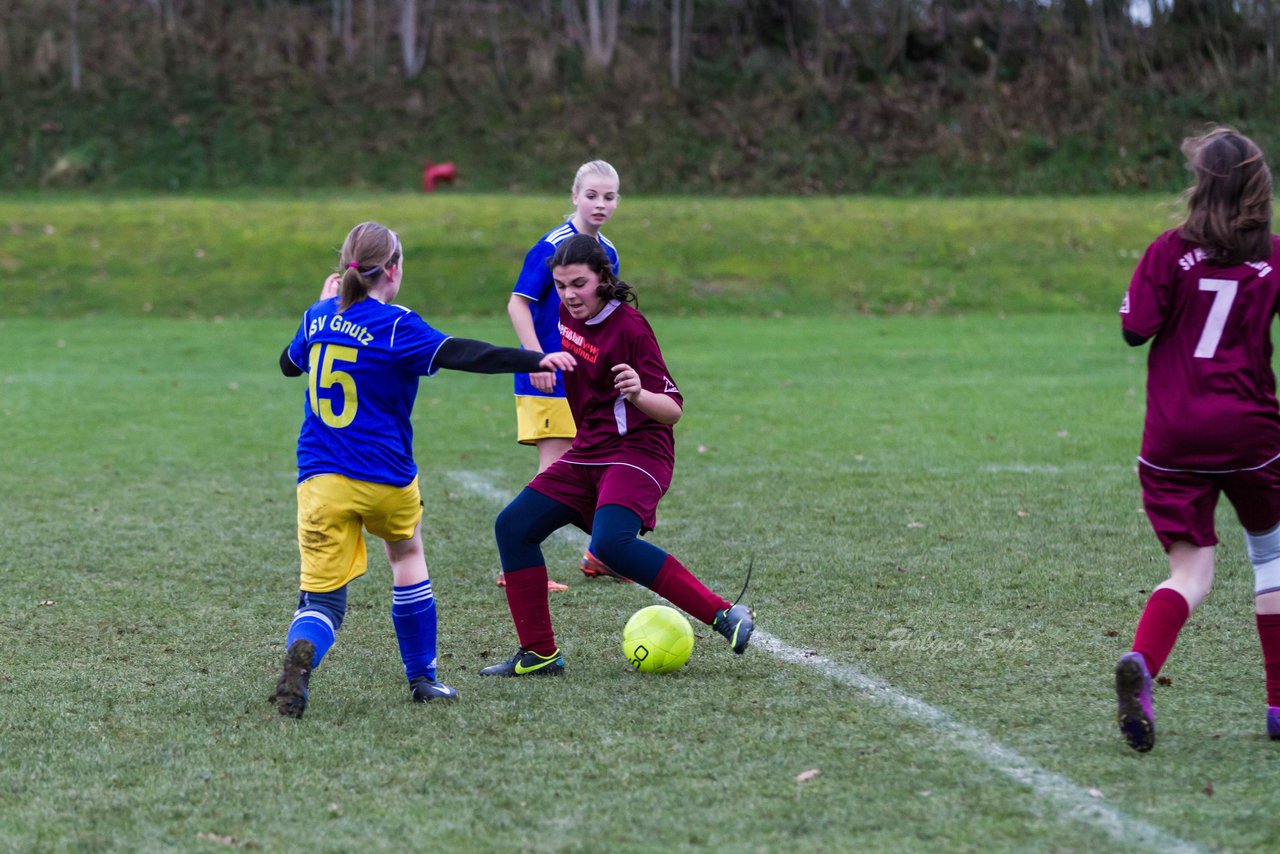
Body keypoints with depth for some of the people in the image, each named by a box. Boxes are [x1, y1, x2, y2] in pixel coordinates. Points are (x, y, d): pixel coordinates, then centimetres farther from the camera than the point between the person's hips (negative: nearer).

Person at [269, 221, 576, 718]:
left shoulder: (318, 318, 6)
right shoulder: (396, 326, -12)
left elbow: (289, 364, 26)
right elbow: (463, 355, -23)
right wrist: (537, 360, -26)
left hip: (320, 483, 3)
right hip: (385, 480, -3)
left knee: (322, 599, -1)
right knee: (407, 555, 27)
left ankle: (301, 655, -36)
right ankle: (422, 678, 31)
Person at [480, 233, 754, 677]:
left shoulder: (629, 327, -17)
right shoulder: (569, 315, 4)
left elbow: (673, 408, -21)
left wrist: (638, 394, -40)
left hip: (637, 452, -8)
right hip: (588, 453, 9)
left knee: (610, 543, -32)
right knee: (513, 527, 2)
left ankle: (726, 615, -28)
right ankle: (539, 653, 8)